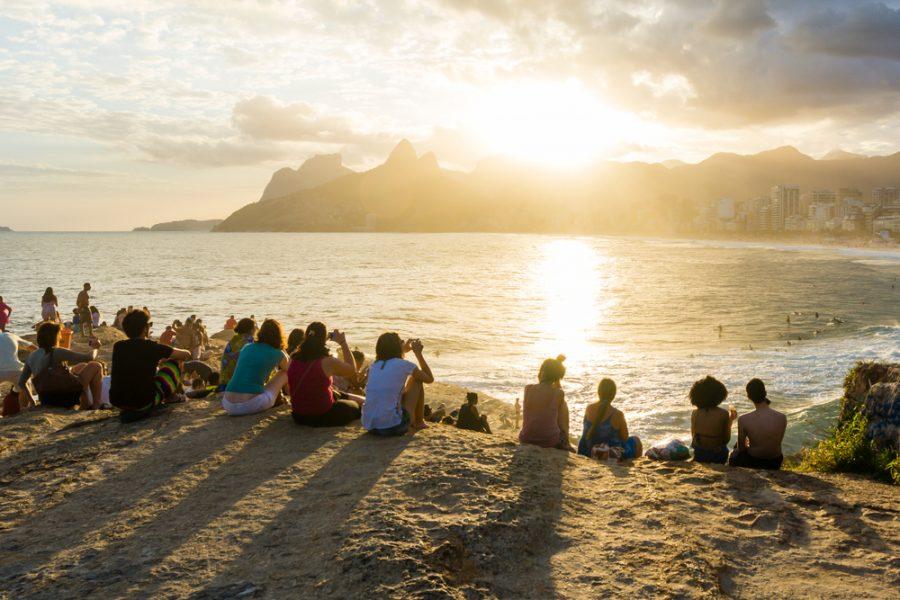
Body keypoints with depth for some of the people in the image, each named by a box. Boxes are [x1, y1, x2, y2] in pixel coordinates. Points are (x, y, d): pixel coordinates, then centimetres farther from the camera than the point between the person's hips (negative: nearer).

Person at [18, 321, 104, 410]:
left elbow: (21, 382, 12)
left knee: (81, 366, 26)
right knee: (96, 366, 5)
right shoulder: (56, 353, -17)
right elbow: (89, 358, -17)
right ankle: (97, 405, 3)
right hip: (67, 399, -7)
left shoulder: (31, 357, 5)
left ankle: (86, 405, 26)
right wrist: (94, 348, 5)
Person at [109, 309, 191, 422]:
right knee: (175, 363, 12)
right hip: (144, 403, -5)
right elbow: (186, 355, 7)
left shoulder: (118, 347, 5)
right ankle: (171, 397, 28)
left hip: (117, 403, 5)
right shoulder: (153, 347, -6)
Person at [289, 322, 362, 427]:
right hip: (323, 417, -5)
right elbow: (352, 370, -3)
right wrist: (343, 343, 0)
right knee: (361, 403, 17)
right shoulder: (328, 362, -21)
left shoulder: (293, 359, -7)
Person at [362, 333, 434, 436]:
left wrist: (403, 351, 44)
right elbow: (430, 378, 15)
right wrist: (418, 353, 22)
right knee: (417, 380, 16)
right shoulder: (403, 365, -3)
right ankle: (419, 422, 29)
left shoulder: (374, 366, 12)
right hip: (393, 427, -5)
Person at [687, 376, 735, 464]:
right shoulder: (724, 414, -15)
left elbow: (693, 437, -2)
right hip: (718, 457, -1)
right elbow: (726, 440, -7)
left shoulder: (695, 414, -12)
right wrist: (730, 421, 4)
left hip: (698, 457, 1)